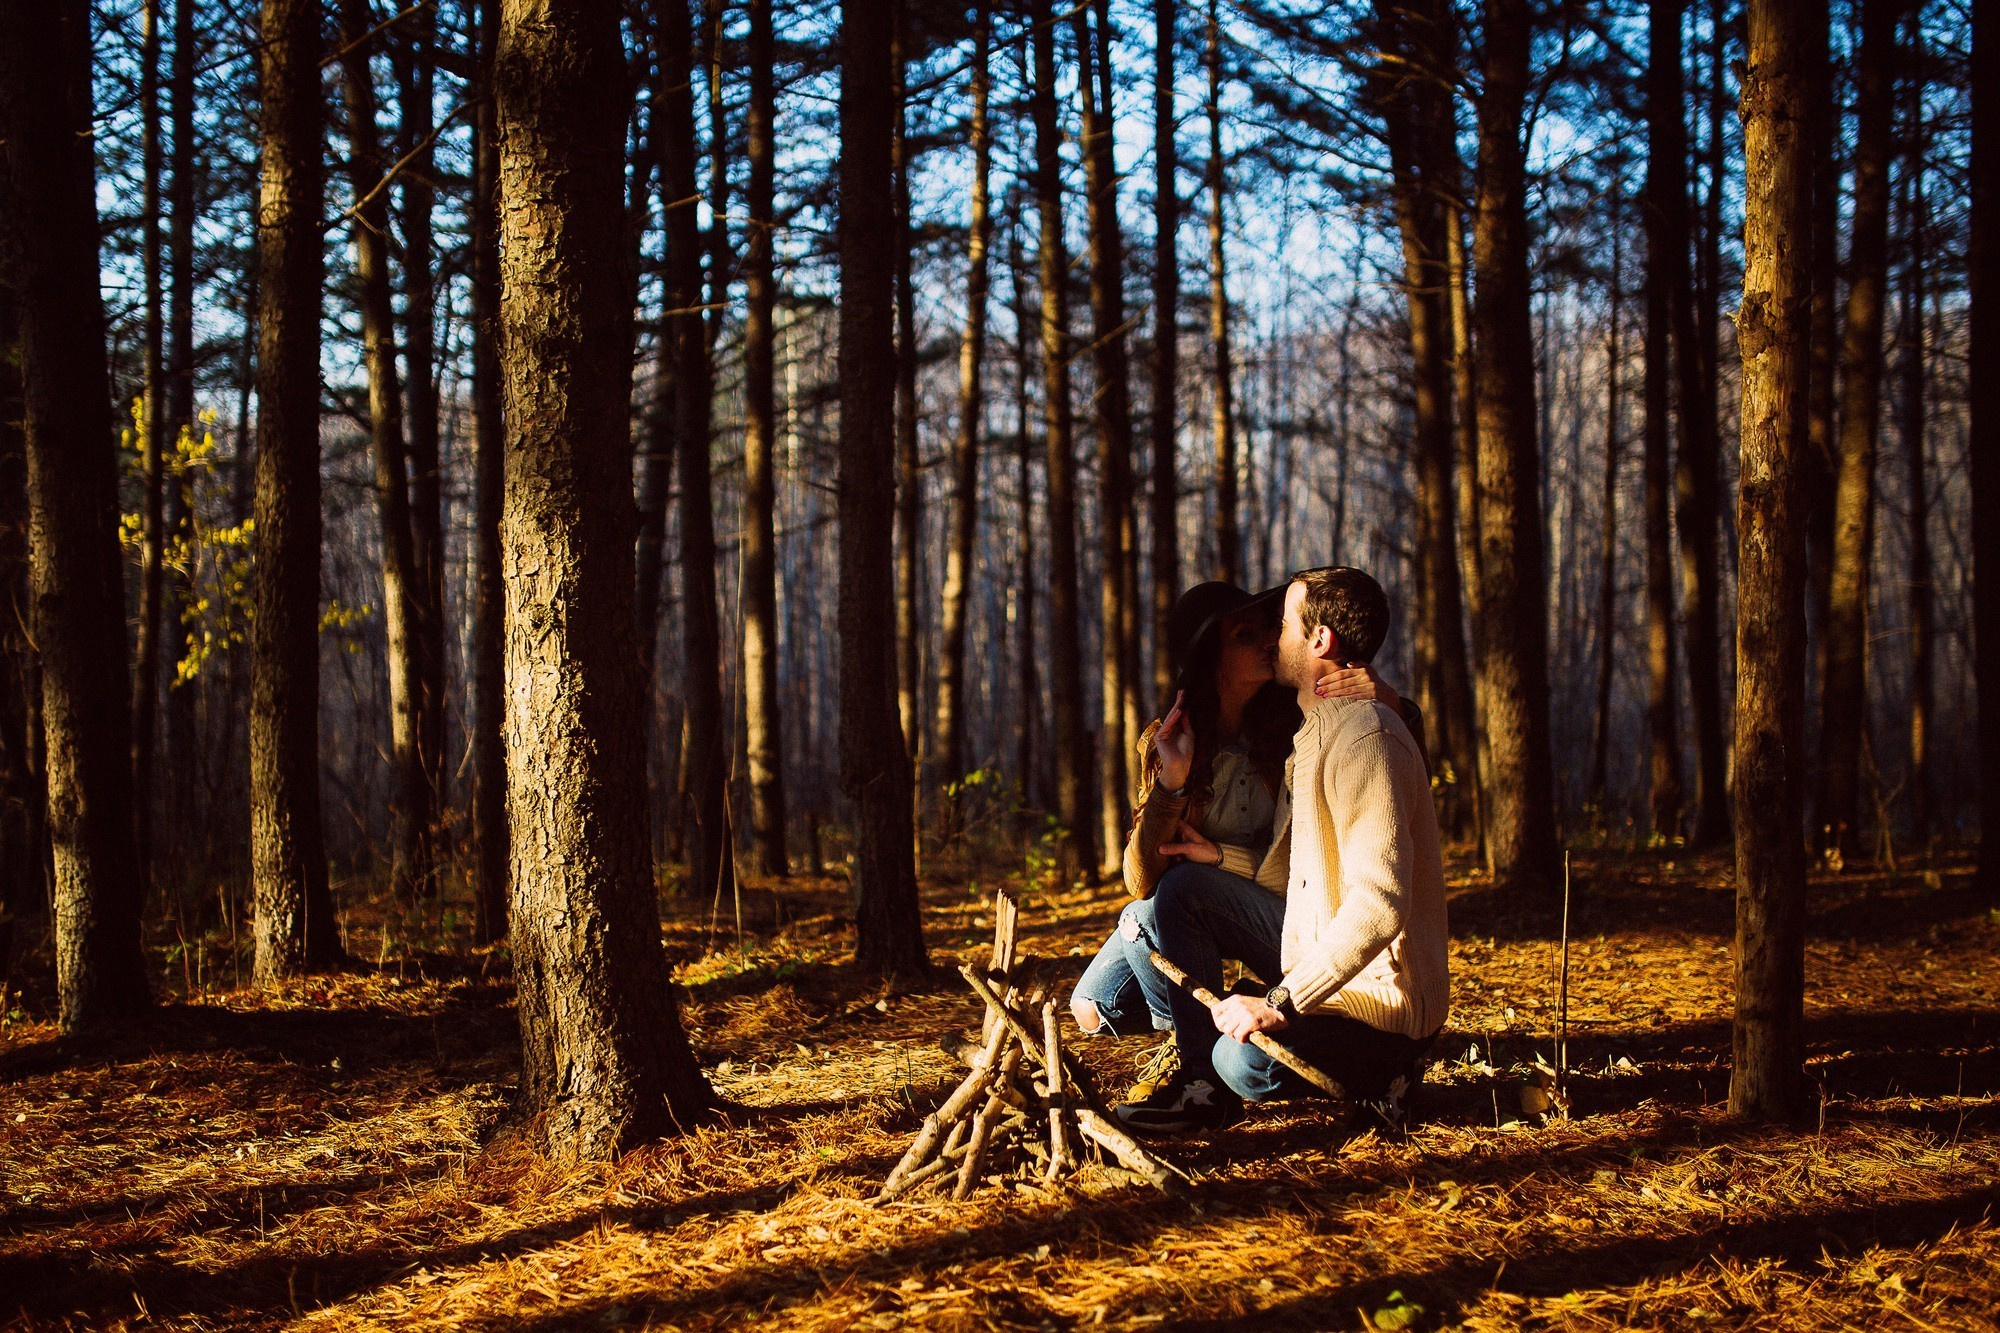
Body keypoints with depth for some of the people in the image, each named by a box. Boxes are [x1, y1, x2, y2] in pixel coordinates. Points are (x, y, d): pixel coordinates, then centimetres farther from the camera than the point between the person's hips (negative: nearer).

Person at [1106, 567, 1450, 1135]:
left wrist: (1282, 1003, -31)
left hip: (1384, 1001, -10)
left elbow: (1380, 903, -31)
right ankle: (1200, 1076, 6)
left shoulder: (1363, 736, -21)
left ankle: (1377, 1073, -4)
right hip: (1317, 953, 10)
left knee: (1245, 1056, -32)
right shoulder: (1317, 730, 13)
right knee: (1177, 889, 3)